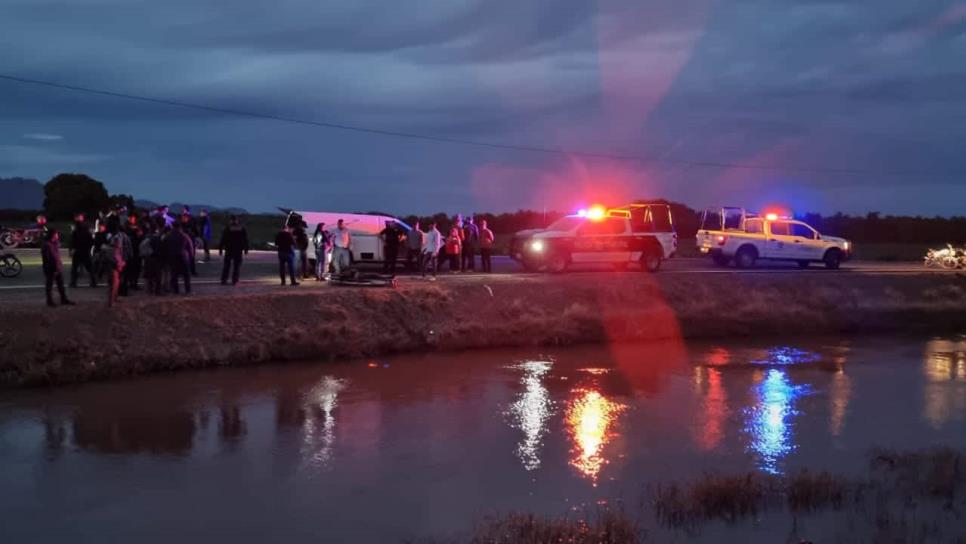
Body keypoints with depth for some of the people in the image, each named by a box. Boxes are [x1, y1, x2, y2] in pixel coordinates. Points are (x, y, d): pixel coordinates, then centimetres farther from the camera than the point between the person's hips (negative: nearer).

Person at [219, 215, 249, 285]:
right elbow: (245, 240, 6)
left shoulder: (227, 229, -3)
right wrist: (246, 249, 12)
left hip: (228, 250, -1)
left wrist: (220, 249, 1)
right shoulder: (242, 229, 4)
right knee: (236, 266, 3)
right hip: (238, 250, 1)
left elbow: (223, 240, -4)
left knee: (226, 265, 7)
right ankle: (234, 281, -3)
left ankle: (224, 280, 4)